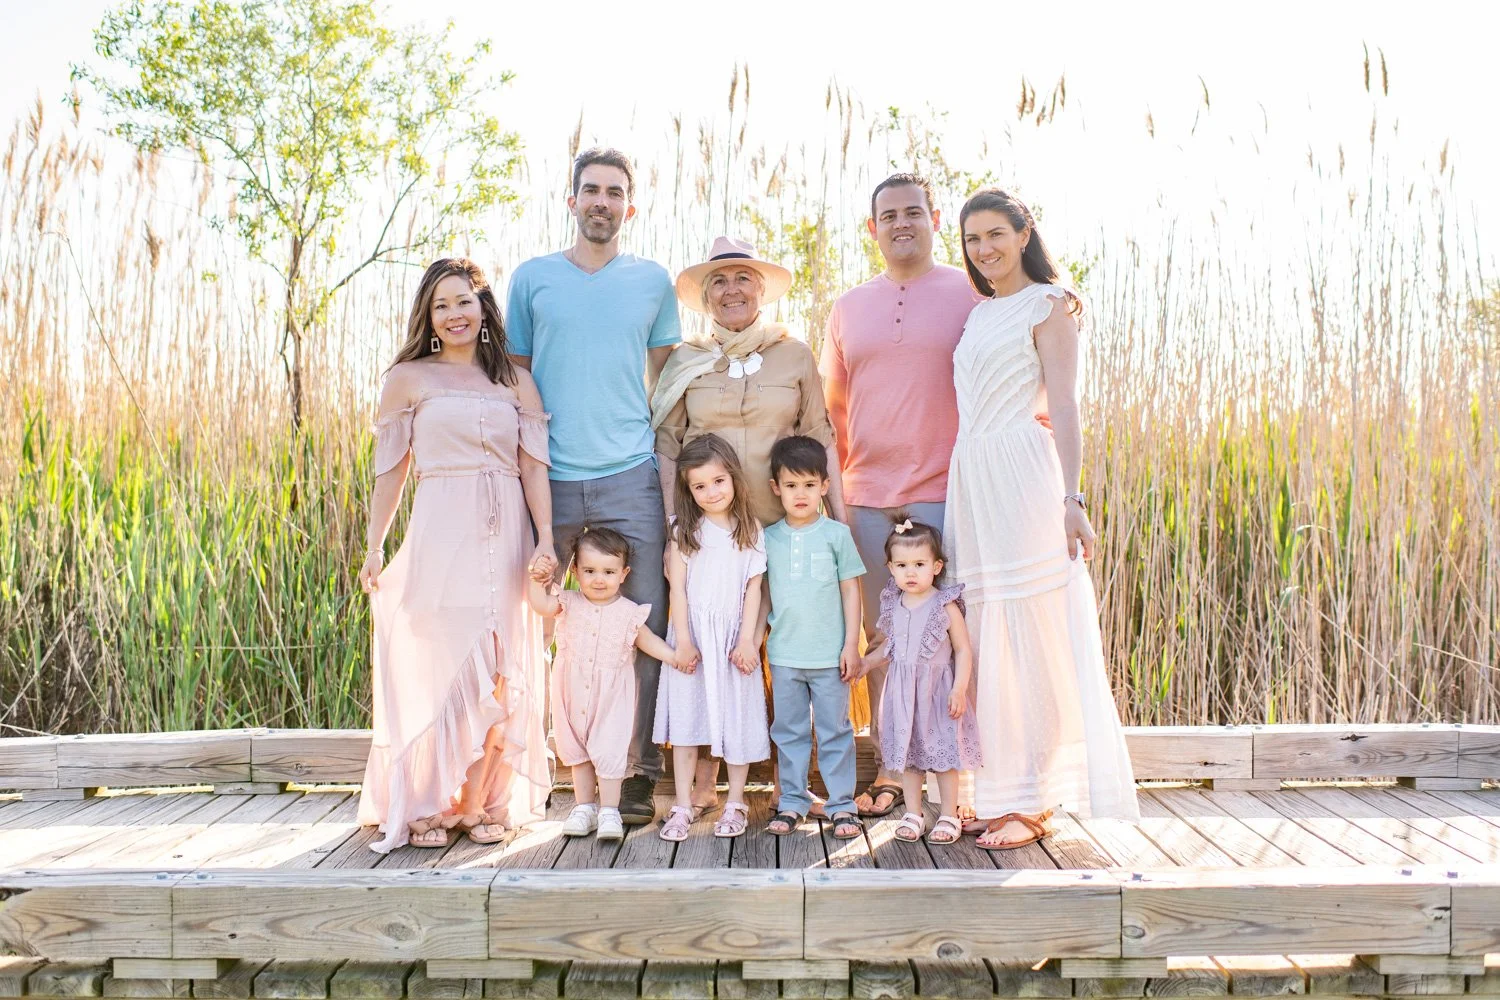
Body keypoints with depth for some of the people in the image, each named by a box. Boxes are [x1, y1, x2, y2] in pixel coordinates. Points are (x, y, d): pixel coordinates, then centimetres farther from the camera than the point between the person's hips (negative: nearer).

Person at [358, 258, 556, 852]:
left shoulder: (516, 381, 13)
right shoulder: (408, 378, 7)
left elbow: (534, 466, 7)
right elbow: (390, 469, 6)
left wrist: (546, 539, -4)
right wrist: (374, 548, 2)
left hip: (507, 540, 3)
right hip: (440, 536, -2)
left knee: (503, 675, 3)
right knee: (437, 669, -3)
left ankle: (486, 803, 15)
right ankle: (426, 807, 8)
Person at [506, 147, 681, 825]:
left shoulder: (653, 281, 11)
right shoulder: (532, 278, 10)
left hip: (630, 476, 0)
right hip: (547, 479, 0)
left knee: (647, 625, -2)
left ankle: (641, 774, 8)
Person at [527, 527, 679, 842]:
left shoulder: (628, 612, -4)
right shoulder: (569, 603, -2)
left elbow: (646, 639, 7)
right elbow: (541, 605, -15)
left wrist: (675, 656, -3)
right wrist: (538, 580, -30)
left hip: (611, 697, -3)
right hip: (573, 695, 3)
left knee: (608, 751, -6)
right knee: (577, 751, 13)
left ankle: (609, 811, 4)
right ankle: (584, 807, 26)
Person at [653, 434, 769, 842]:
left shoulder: (750, 531, 3)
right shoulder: (685, 531, 3)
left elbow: (753, 589, 1)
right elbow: (677, 588, -1)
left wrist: (747, 641, -7)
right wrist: (683, 641, -8)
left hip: (733, 636, 0)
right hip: (692, 636, 0)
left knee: (737, 719, 4)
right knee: (685, 720, 2)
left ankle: (735, 803, 16)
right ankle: (683, 807, 9)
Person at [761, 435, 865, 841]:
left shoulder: (836, 534, -2)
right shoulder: (768, 538, 3)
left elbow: (850, 591, 0)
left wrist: (851, 643, -4)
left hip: (830, 654, -2)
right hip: (784, 655, 2)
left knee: (835, 730, 6)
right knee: (788, 731, 11)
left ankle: (842, 804, 15)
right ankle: (791, 801, 21)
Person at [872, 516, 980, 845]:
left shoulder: (946, 606, -11)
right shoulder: (893, 605, 4)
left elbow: (963, 649, -9)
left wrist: (959, 689, -16)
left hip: (938, 690, -4)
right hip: (902, 691, 5)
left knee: (944, 753, 4)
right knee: (906, 752, 11)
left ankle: (949, 816, 17)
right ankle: (913, 814, 23)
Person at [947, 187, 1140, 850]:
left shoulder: (1048, 305, 1)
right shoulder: (977, 313, 20)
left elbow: (1063, 409, -6)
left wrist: (1070, 498, -14)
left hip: (1021, 475, -7)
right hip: (969, 478, 7)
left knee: (1030, 638, -4)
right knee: (988, 638, 7)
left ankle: (1028, 801, 4)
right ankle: (1006, 790, 16)